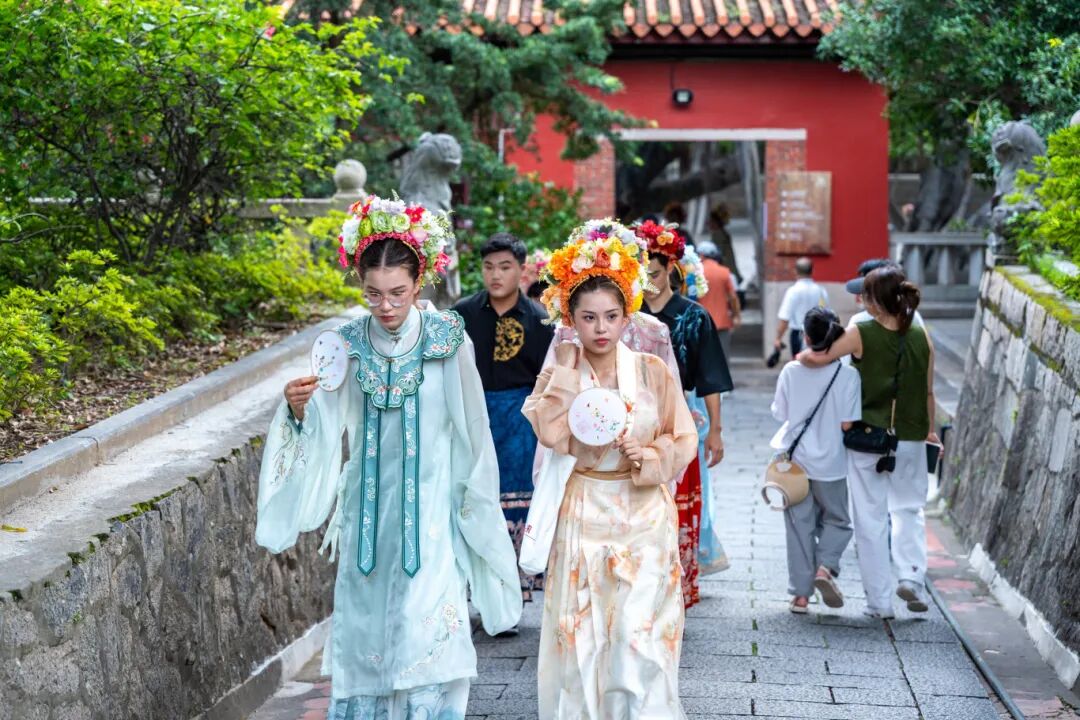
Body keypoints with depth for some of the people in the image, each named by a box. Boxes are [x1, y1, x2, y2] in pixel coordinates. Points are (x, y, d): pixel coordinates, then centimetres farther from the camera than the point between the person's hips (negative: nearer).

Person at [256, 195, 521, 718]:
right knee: (365, 627, 9)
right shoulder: (348, 345, -1)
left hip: (430, 507, -3)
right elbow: (325, 431, -2)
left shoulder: (448, 340, -8)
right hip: (368, 509, 3)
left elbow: (470, 430, -2)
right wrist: (300, 410, -23)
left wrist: (477, 511, 1)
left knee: (427, 631, -8)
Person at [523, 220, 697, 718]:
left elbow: (682, 439, 3)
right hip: (583, 514, 1)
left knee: (639, 638, -6)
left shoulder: (652, 371, -2)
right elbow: (550, 433, -16)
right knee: (581, 635, 5)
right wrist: (566, 366, -13)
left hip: (644, 514, -1)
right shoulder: (560, 371, 1)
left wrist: (648, 458, -15)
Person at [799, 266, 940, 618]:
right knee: (909, 508, 21)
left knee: (871, 519, 8)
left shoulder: (861, 334, -12)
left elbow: (817, 359, -15)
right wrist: (928, 430, 20)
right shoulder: (921, 337, -2)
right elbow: (928, 392, 5)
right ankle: (911, 574, 0)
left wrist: (801, 355, 8)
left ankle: (879, 600, 12)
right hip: (910, 438, 3)